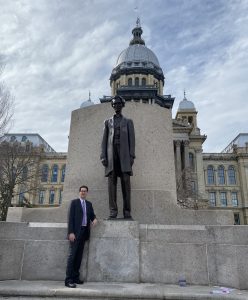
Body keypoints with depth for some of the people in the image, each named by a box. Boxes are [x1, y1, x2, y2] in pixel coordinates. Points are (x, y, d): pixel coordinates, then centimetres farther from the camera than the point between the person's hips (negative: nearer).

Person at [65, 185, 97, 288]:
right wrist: (71, 232, -14)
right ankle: (69, 280, -5)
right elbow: (71, 217, -5)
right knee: (72, 255, -7)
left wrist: (94, 219, -9)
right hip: (76, 231, -5)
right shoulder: (74, 202, 1)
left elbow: (92, 215, 16)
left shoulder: (89, 204, 17)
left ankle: (76, 277, 15)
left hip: (84, 232, 5)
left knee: (79, 256, 8)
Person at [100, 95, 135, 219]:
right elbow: (104, 140, 12)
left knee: (126, 182, -7)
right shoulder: (108, 122, 21)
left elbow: (131, 139, 7)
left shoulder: (128, 122, 18)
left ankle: (127, 212, -6)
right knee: (112, 182, -6)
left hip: (124, 154, -1)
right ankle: (113, 211, -6)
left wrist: (132, 156, -5)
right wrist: (103, 156, 0)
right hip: (111, 153, 1)